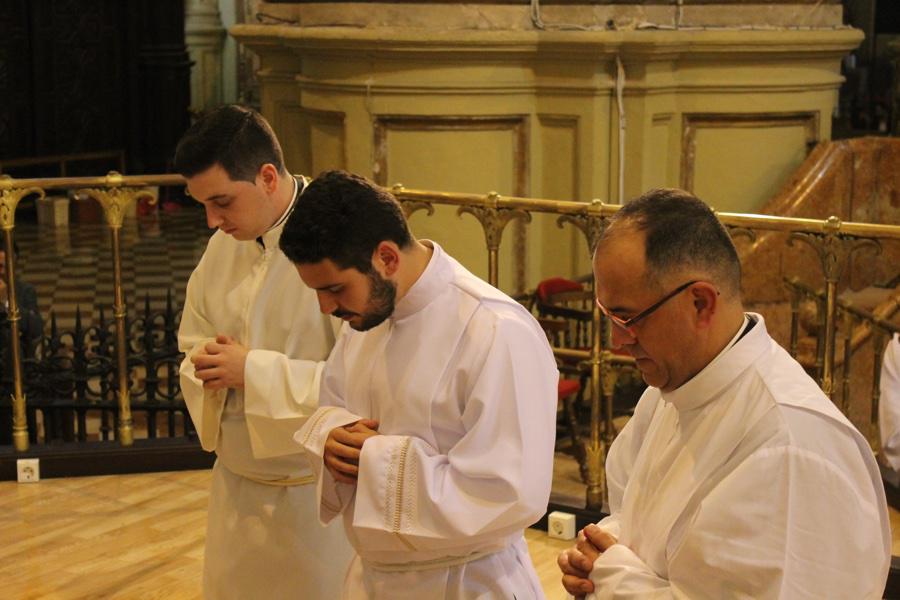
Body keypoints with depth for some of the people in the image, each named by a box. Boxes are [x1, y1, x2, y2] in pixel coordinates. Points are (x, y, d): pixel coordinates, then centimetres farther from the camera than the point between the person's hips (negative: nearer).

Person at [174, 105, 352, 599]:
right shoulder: (224, 244, 4)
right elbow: (193, 344, 15)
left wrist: (253, 371, -22)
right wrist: (210, 366, -8)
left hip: (319, 495, -6)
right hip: (237, 488, 7)